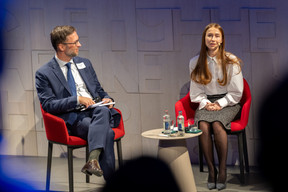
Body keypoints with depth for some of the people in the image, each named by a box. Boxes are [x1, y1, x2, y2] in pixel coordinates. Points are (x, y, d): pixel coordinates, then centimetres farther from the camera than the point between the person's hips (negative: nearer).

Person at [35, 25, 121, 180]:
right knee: (106, 132, -34)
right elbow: (48, 104, -6)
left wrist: (106, 99, 3)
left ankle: (93, 160, -49)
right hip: (73, 118, -4)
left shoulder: (84, 64, 22)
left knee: (103, 110, -36)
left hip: (98, 111, 4)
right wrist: (77, 100, -17)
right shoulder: (44, 73, 3)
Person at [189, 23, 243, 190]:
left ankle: (223, 170, -22)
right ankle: (211, 170, -21)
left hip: (228, 103, -2)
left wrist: (220, 104, -11)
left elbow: (236, 92, -1)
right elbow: (196, 92, 10)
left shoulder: (231, 61, -1)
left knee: (217, 124, -33)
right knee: (203, 125, -30)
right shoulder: (195, 62, 6)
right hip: (206, 103, 2)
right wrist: (205, 103, -8)